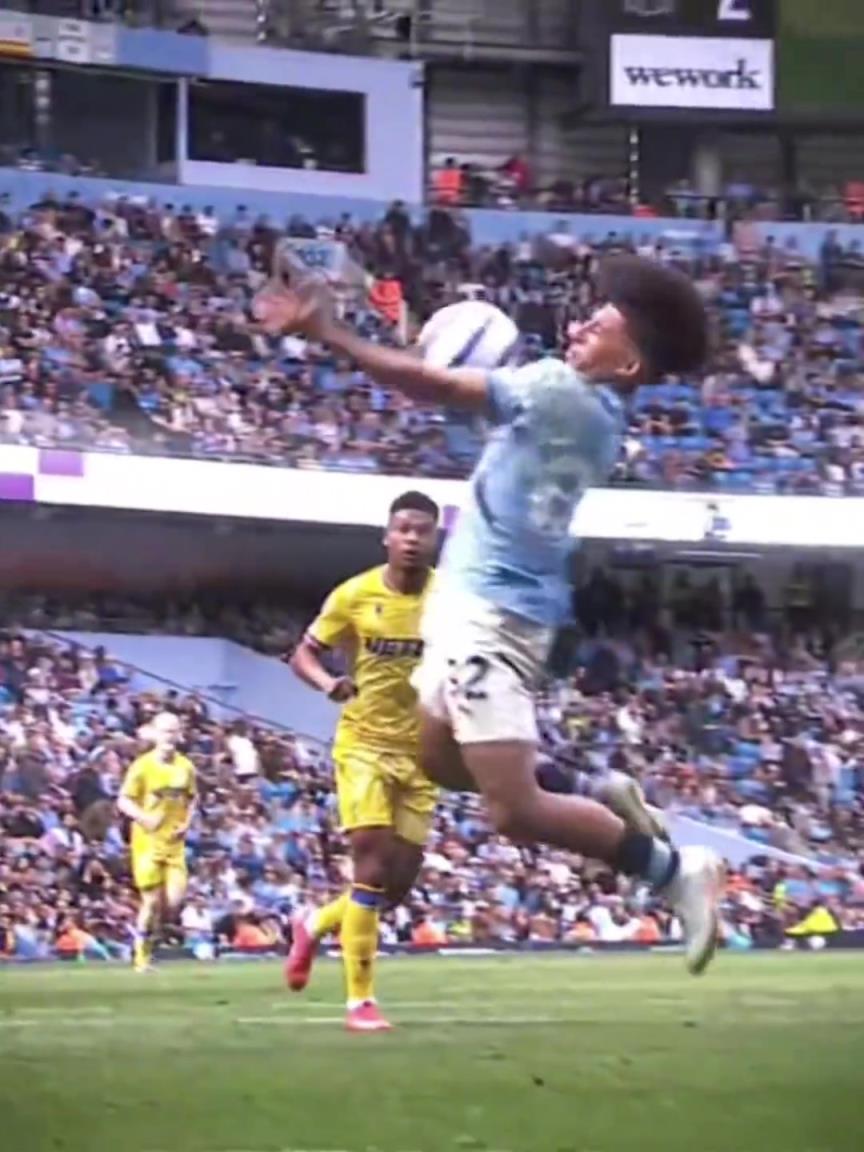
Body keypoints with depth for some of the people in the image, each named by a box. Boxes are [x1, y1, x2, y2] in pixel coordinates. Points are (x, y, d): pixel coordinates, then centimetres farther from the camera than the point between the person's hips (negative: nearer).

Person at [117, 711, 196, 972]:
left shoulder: (185, 767, 5)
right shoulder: (142, 766, -7)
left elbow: (191, 800, 19)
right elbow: (124, 801, -5)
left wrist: (187, 822, 0)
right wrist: (144, 817, -22)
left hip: (174, 843, 4)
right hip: (147, 841, -4)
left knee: (174, 901, -9)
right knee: (152, 900, -5)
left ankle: (151, 931, 19)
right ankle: (142, 956, 9)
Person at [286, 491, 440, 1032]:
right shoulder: (355, 595, -8)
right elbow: (304, 655, 1)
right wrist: (327, 682, -21)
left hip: (421, 752, 3)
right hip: (365, 743, -3)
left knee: (400, 883, 5)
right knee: (374, 865, -15)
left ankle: (315, 925, 34)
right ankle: (361, 1000, -9)